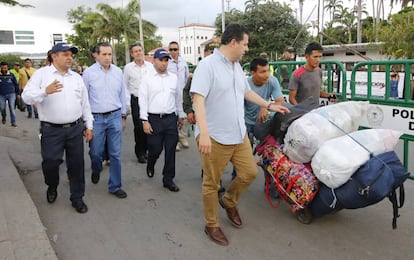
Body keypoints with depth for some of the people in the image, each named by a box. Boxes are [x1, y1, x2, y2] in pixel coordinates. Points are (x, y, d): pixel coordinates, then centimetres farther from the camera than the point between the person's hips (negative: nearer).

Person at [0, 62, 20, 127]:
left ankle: (13, 122, 0)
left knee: (12, 108, -5)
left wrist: (18, 93, 8)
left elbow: (16, 84, 8)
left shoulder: (11, 75, 2)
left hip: (11, 94, -1)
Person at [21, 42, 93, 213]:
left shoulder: (77, 77, 11)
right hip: (51, 130, -3)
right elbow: (27, 96, -10)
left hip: (76, 129, 3)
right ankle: (52, 187, 36)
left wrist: (89, 125, 13)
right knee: (50, 163, 3)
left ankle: (77, 198, 23)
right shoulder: (42, 74, -1)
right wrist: (46, 91, -28)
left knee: (76, 164, 7)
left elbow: (85, 103, 15)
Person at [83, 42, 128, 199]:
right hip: (96, 118, -2)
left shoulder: (118, 71, 5)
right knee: (95, 152, 8)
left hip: (115, 117, 2)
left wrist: (123, 116, 13)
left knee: (115, 154, 4)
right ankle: (96, 171, 43)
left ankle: (115, 186, 18)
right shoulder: (88, 73, -3)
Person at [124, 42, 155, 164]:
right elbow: (125, 86, 6)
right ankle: (140, 153, 13)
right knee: (139, 127, -3)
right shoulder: (128, 67, 1)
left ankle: (145, 150, 23)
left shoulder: (150, 65, 6)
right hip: (136, 100, -2)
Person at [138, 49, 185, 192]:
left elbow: (178, 98, 16)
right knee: (155, 149, 3)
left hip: (171, 118, 3)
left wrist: (181, 116, 18)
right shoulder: (147, 78, 0)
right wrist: (145, 120, -8)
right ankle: (150, 166, 37)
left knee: (170, 151, 4)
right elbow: (143, 100, -3)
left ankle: (168, 179, 17)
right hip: (154, 119, -3)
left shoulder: (173, 78, 9)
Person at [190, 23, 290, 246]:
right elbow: (198, 99, -23)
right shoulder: (207, 65, -14)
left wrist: (269, 106, 28)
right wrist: (204, 133, -33)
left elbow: (247, 92, 27)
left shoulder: (237, 67, 12)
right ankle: (212, 225, 27)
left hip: (239, 135, 8)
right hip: (214, 138, -7)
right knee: (212, 184, 7)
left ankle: (229, 201, 39)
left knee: (249, 173, 12)